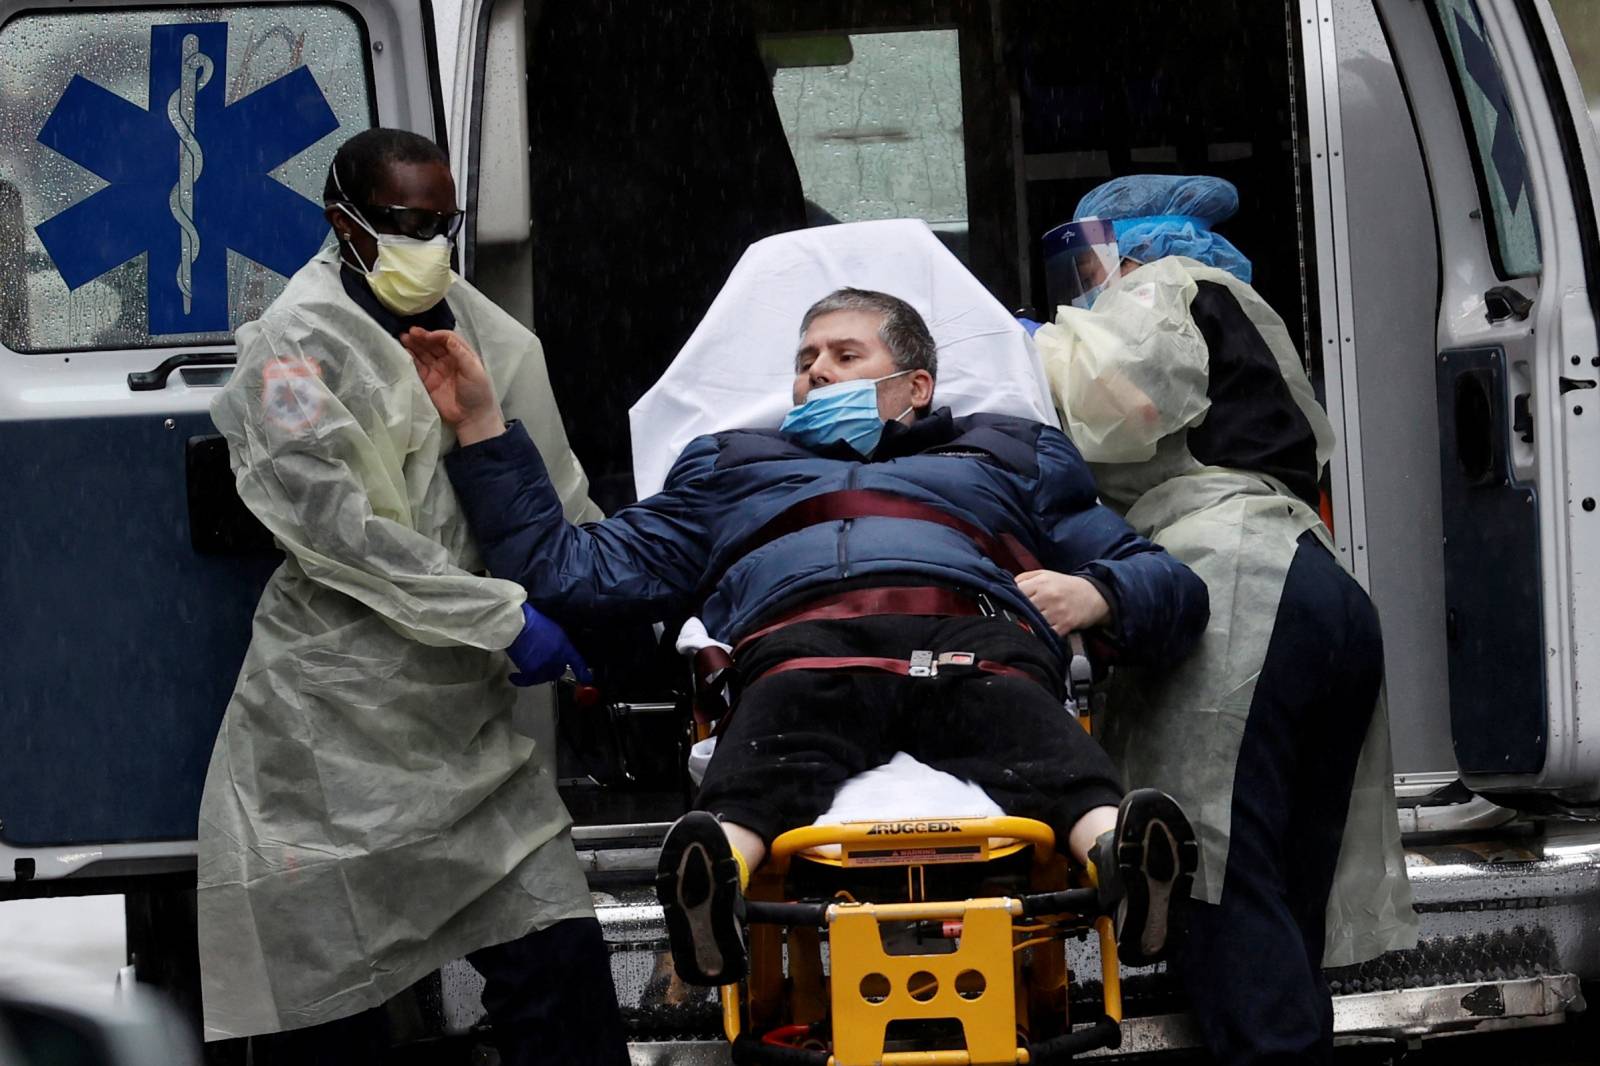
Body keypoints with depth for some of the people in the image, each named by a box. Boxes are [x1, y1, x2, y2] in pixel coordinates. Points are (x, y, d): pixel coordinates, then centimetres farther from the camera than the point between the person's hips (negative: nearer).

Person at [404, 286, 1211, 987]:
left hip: (975, 646, 0)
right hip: (806, 654, 1)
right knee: (763, 771, -39)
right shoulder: (731, 467, 44)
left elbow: (1170, 592, 28)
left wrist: (1094, 593, 5)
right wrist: (480, 429, 25)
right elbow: (570, 572, 32)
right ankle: (721, 865, -70)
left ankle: (1115, 850, -70)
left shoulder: (1007, 454, 39)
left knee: (1039, 748, -39)